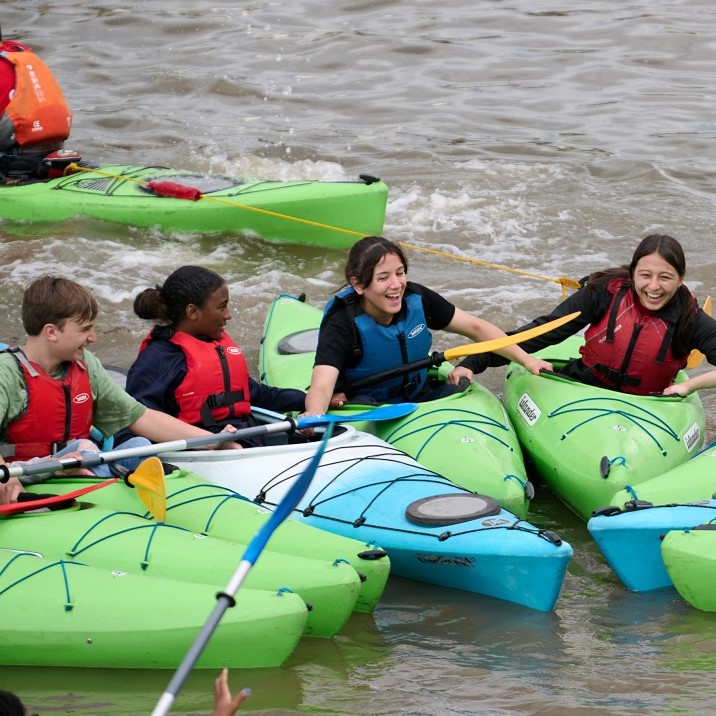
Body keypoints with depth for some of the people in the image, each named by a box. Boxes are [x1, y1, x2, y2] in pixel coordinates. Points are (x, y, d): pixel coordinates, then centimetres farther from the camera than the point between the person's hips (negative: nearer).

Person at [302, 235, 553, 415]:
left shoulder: (416, 299, -10)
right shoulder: (342, 325, -25)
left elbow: (475, 327, 1)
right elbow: (320, 387, -39)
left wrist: (526, 359, -8)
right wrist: (314, 416, -64)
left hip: (418, 397, 5)